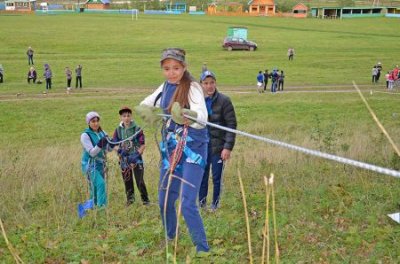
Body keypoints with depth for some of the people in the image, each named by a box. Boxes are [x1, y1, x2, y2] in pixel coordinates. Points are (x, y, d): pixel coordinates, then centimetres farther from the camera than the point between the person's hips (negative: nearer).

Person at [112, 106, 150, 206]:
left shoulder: (137, 129, -8)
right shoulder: (118, 130, 2)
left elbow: (143, 145, -7)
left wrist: (137, 155, -18)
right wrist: (119, 150, -14)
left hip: (136, 158, -3)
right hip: (124, 158, 3)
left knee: (140, 180, -6)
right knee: (127, 180, 13)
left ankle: (145, 199, 8)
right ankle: (130, 198, 31)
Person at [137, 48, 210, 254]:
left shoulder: (192, 88, -15)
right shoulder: (165, 87, 4)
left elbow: (202, 117, -29)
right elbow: (143, 105, 14)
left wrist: (185, 116, -52)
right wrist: (146, 110, -11)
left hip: (192, 150, -7)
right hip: (170, 149, 7)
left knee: (187, 203, -15)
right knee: (164, 200, 15)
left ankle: (202, 248, 0)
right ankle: (170, 238, 39)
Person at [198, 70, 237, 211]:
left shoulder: (224, 101, -7)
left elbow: (231, 125, -9)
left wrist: (228, 147, -15)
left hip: (218, 145, -3)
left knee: (217, 177, 4)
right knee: (202, 176, 9)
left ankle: (215, 205, 19)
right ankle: (201, 204, 22)